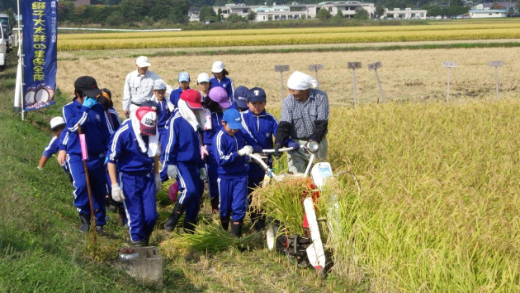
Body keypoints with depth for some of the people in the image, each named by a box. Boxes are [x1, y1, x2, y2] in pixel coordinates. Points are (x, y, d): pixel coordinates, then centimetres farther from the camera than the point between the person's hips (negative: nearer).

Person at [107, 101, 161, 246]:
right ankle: (138, 245, 14)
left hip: (147, 176, 4)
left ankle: (145, 239, 28)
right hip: (128, 178, -4)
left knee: (151, 215, 1)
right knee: (136, 216, -2)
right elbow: (111, 160, -13)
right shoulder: (122, 133, -21)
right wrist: (114, 185, -13)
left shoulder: (153, 131, -6)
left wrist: (157, 176, 17)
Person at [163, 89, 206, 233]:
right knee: (189, 190, -25)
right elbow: (169, 143, -12)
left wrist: (201, 166, 24)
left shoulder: (195, 122, 14)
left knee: (196, 195, 7)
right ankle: (172, 219, -7)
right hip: (180, 163, -8)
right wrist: (170, 164, -15)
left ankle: (189, 229, 16)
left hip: (193, 164, 8)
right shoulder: (175, 121, -9)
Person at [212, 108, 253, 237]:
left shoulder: (239, 133, 3)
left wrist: (248, 149, 3)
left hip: (241, 175, 4)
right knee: (225, 207, 9)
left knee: (239, 206, -2)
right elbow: (221, 160, -23)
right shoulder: (219, 138, -14)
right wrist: (239, 153, -28)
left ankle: (237, 235, 4)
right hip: (226, 177, -4)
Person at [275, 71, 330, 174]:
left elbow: (322, 123, -14)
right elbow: (284, 125, -12)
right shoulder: (288, 101, -6)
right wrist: (279, 143, -27)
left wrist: (313, 140, -26)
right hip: (296, 143, 1)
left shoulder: (321, 97, -11)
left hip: (317, 142, -1)